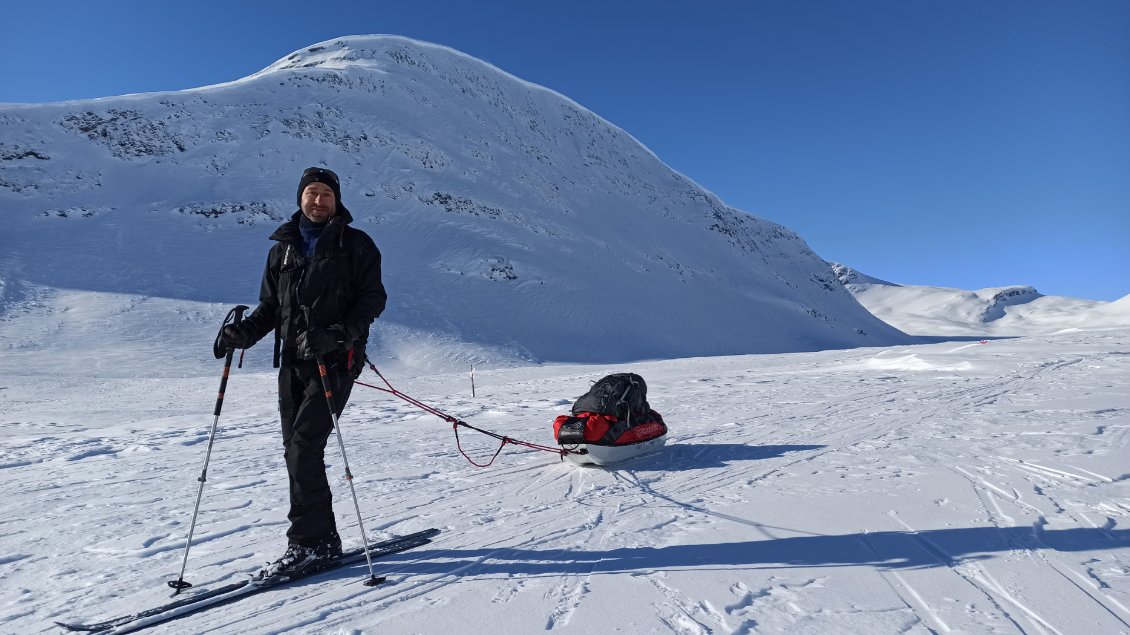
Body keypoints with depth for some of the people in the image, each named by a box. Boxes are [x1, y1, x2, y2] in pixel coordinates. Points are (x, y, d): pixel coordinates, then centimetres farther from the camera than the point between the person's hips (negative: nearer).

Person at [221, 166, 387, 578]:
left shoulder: (355, 244, 3)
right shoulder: (283, 247, 17)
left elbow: (373, 298, -4)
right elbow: (270, 304, 19)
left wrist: (340, 333, -20)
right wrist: (247, 331, -1)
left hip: (335, 360, -6)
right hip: (293, 359, 6)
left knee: (305, 446, -13)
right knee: (295, 451, 6)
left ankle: (308, 542, -3)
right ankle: (323, 540, 17)